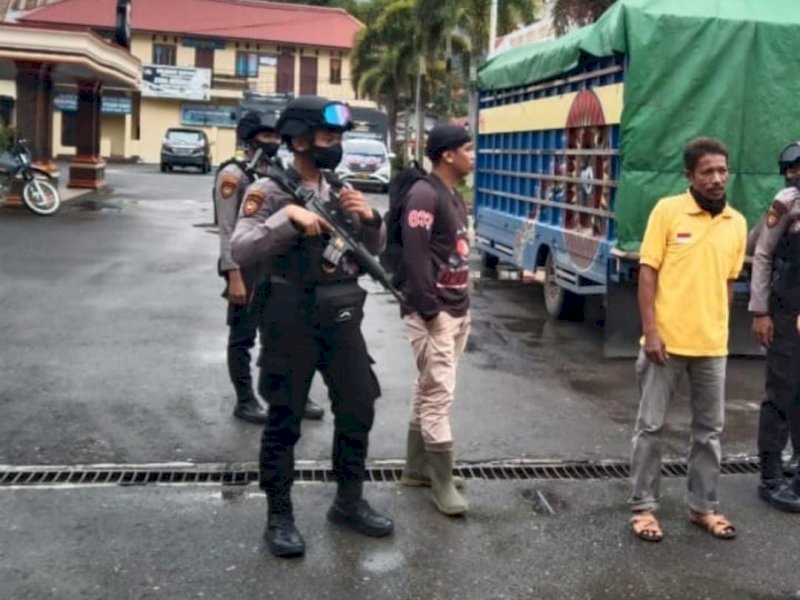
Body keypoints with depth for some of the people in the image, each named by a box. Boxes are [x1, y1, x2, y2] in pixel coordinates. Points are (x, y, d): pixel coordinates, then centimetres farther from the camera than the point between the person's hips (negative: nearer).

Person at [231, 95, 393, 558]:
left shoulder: (341, 189, 10)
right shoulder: (269, 191, -7)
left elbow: (375, 249, 12)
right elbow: (243, 250, -19)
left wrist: (370, 217, -7)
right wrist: (289, 217, -27)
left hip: (343, 317, 6)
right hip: (292, 320, -6)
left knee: (358, 409, 11)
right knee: (285, 419, 4)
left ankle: (350, 502, 28)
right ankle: (279, 515, 17)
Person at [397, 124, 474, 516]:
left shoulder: (455, 197, 17)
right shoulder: (424, 195, -13)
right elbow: (414, 256, -20)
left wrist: (463, 305, 17)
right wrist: (429, 310, -21)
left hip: (457, 309, 10)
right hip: (433, 311, -10)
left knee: (428, 390, 15)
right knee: (439, 394, -7)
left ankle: (417, 468, 25)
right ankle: (443, 482, 1)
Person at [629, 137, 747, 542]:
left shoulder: (737, 224, 6)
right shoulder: (667, 210, -7)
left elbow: (728, 282, 13)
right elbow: (647, 273, -8)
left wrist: (718, 330, 10)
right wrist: (650, 331, -14)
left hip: (712, 345, 4)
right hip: (666, 340, -4)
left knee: (709, 429, 13)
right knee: (651, 426, 5)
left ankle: (704, 506, 28)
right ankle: (644, 506, 17)